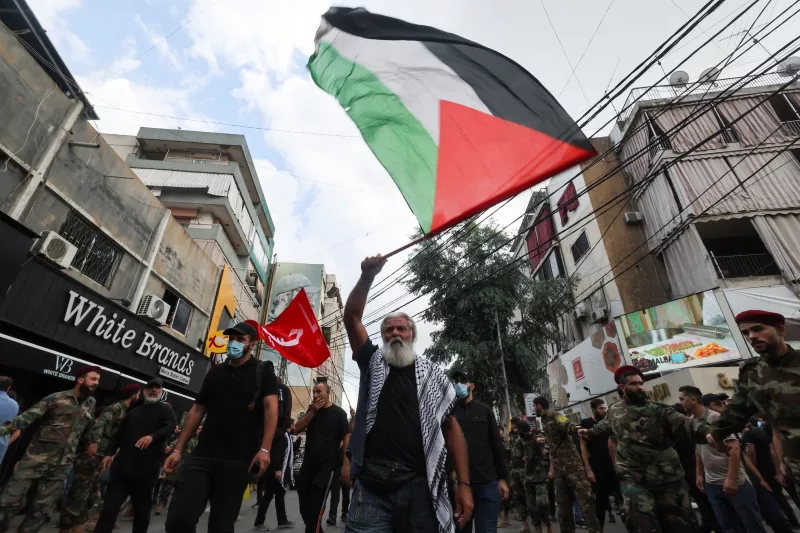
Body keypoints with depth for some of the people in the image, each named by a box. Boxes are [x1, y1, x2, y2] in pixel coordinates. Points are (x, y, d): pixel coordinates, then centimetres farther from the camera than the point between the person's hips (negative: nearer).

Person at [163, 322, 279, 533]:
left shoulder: (262, 372, -1)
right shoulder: (215, 372, 14)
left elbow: (271, 408, -12)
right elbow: (197, 410, 16)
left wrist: (264, 449, -23)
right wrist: (178, 449, 10)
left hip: (238, 459, -3)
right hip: (202, 455, 4)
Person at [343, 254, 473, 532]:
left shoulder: (432, 374, 9)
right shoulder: (372, 363, 10)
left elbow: (451, 427, 7)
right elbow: (351, 317, 1)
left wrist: (463, 483, -1)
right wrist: (367, 277, -11)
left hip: (420, 485, 0)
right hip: (372, 485, 0)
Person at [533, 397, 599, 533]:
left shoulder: (555, 417, -7)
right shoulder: (545, 422, 17)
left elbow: (570, 426, -25)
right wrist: (551, 469, 21)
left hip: (572, 465, -9)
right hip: (559, 468, 9)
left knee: (584, 499, -9)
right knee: (563, 504, 12)